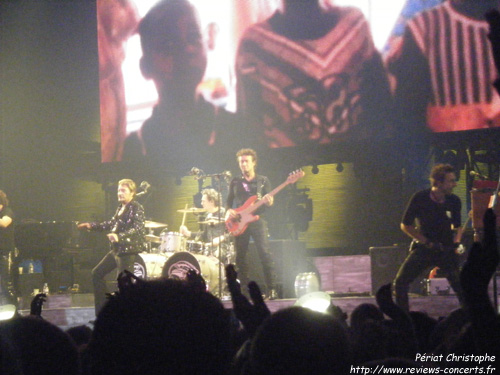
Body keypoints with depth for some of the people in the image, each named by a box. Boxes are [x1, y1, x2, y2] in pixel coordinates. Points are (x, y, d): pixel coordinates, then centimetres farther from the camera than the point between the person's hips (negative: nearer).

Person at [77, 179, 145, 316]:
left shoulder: (136, 208, -12)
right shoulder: (121, 207, 14)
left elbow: (138, 228, -24)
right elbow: (112, 224, 27)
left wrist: (119, 237, -37)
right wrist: (92, 226, 19)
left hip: (128, 250, -10)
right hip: (116, 249, 10)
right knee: (97, 273, 14)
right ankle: (102, 309, 19)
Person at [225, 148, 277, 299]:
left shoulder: (263, 181, 9)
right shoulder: (235, 182, 15)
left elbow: (270, 202, 6)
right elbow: (229, 202, 16)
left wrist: (269, 202, -17)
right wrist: (229, 211, -5)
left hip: (257, 220, -3)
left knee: (264, 254, -14)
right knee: (240, 257, 0)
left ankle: (271, 289, -14)